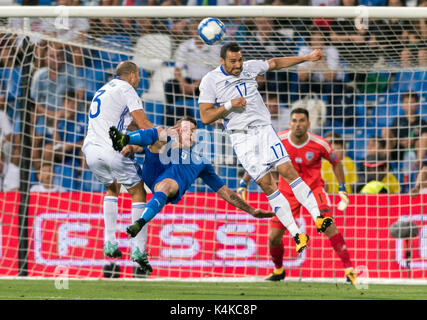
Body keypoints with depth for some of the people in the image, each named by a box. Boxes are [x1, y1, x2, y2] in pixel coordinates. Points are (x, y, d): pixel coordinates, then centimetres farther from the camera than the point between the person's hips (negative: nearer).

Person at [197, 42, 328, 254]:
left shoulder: (249, 68, 6)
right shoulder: (210, 81, -4)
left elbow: (275, 63, 22)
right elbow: (205, 117, -6)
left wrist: (306, 58, 22)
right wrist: (230, 105, -16)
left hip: (264, 130, 3)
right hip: (241, 139, -3)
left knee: (288, 171, -13)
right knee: (267, 185, -9)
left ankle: (317, 217, -16)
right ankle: (296, 235, -8)